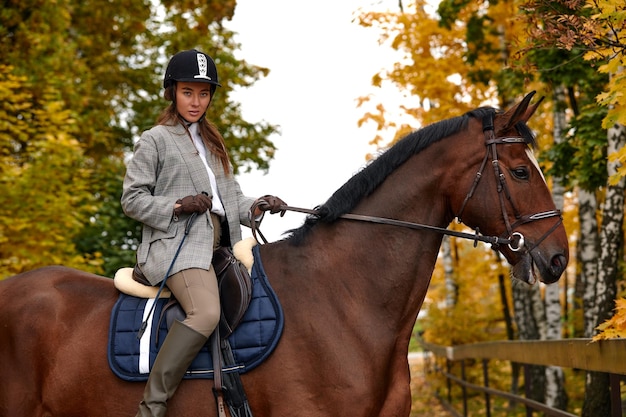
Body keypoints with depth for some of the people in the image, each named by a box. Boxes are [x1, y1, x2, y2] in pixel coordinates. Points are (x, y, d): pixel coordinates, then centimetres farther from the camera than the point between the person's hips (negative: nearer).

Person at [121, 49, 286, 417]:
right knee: (206, 312, -31)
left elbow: (231, 196, 21)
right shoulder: (155, 140, 4)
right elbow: (132, 199, 0)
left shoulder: (212, 142, 25)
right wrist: (178, 205, -14)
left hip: (220, 243, 8)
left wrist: (259, 206, 1)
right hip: (179, 242, -8)